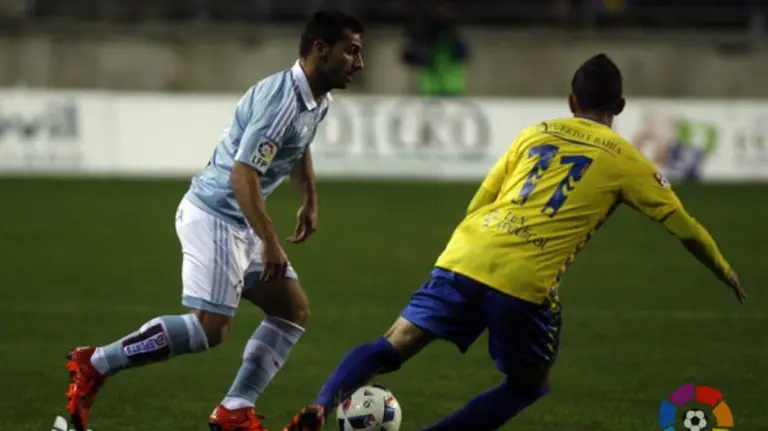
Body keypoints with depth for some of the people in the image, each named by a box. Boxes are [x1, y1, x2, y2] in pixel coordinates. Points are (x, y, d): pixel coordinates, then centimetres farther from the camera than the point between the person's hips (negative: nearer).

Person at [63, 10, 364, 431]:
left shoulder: (317, 101, 8)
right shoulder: (282, 100, -24)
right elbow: (242, 174, -28)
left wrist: (310, 201, 28)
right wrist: (271, 243, -28)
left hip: (239, 222, 10)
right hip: (214, 216, -10)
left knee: (294, 310, 6)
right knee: (211, 327, -15)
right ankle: (94, 364, -5)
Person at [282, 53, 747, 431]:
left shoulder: (535, 133, 22)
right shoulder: (624, 160, 13)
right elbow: (683, 225, 20)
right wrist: (725, 270, 35)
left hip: (464, 260, 3)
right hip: (526, 282, -3)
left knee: (391, 348, 7)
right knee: (530, 383, 18)